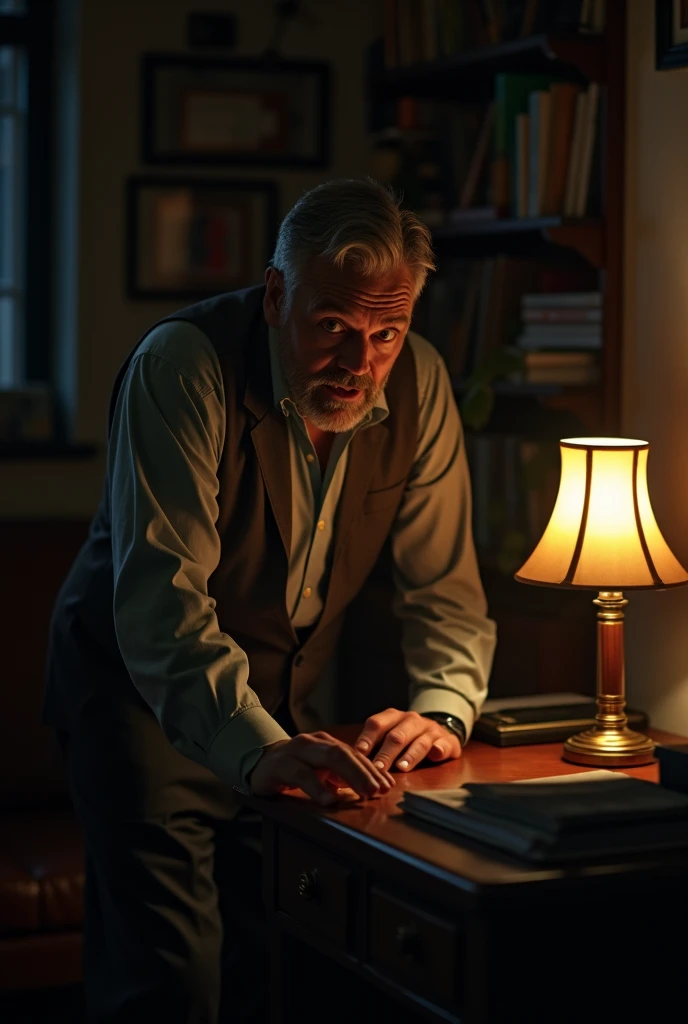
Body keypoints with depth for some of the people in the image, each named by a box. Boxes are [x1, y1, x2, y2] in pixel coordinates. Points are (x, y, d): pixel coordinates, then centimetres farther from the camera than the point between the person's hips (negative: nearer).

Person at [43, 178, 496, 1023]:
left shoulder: (417, 384, -8)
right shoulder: (180, 367, -24)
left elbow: (445, 588, -3)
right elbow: (162, 602, -34)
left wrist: (442, 711, -22)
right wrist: (258, 748, -47)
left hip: (288, 697, 5)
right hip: (142, 687, -5)